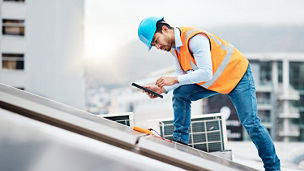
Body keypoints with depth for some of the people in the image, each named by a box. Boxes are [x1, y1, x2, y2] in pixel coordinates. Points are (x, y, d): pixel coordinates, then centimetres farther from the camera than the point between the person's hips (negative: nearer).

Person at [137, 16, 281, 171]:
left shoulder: (195, 38, -30)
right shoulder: (174, 47, -2)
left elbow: (206, 73, -34)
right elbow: (183, 76, 4)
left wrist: (175, 79, -32)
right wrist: (163, 89, -12)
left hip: (237, 75, -8)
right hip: (213, 81, 9)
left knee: (251, 123, -12)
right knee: (180, 95, -5)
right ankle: (180, 141, 2)